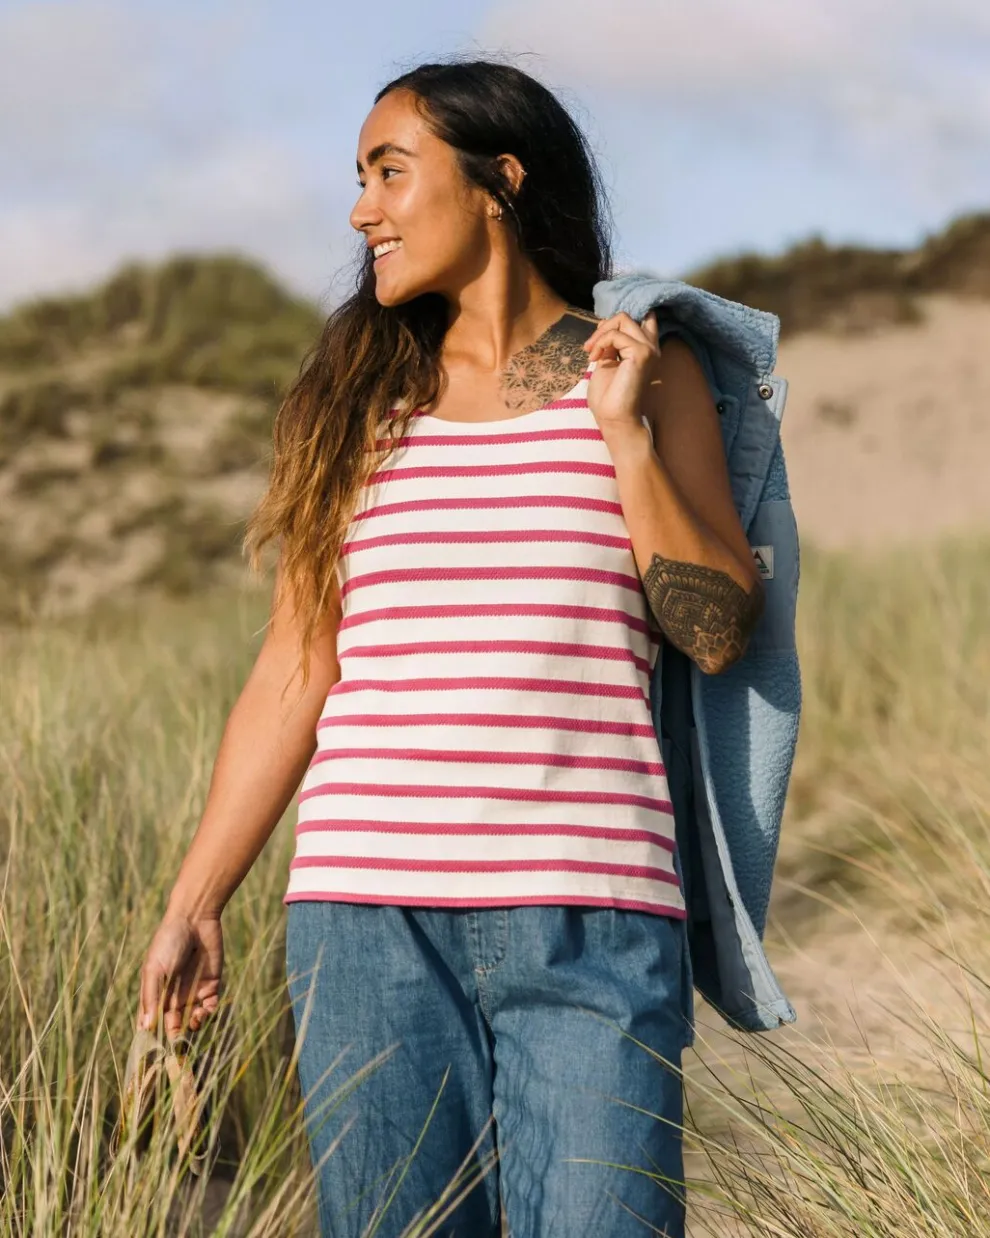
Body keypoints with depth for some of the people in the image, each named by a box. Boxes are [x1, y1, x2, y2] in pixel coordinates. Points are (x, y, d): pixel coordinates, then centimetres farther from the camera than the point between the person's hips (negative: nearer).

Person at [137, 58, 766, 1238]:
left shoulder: (645, 372, 8)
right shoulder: (360, 400, 13)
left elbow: (717, 632, 1)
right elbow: (292, 675, 13)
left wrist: (623, 430, -6)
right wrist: (191, 907, 10)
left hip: (588, 918, -2)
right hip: (369, 913, 2)